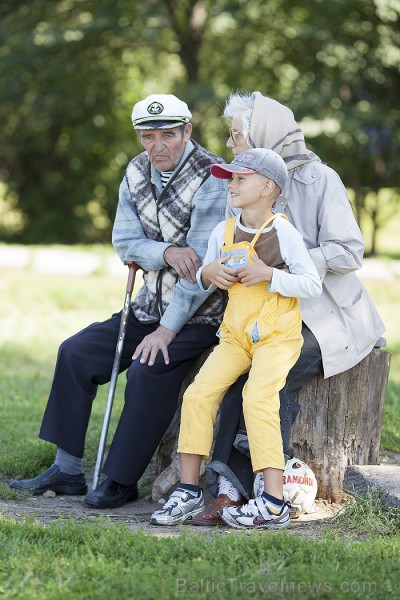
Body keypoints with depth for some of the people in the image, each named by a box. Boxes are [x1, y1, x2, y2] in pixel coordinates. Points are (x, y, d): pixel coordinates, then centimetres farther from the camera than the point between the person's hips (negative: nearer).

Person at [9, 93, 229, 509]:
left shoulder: (211, 179, -18)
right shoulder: (137, 172, 4)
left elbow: (202, 264, -23)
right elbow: (125, 242, 0)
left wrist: (167, 330, -25)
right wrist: (167, 252, -23)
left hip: (200, 313, -7)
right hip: (150, 305, 8)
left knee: (148, 369, -29)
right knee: (76, 353, 0)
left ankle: (122, 480, -14)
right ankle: (67, 470, 6)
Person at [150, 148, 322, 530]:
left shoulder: (283, 232, -7)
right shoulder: (223, 232, 9)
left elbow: (313, 285, -8)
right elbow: (203, 279, 21)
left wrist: (269, 275, -19)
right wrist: (208, 274, -2)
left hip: (278, 336, -6)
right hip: (236, 334, 6)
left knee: (257, 398, -26)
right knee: (198, 394, -12)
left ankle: (273, 503, -25)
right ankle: (189, 491, -4)